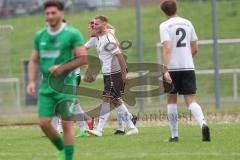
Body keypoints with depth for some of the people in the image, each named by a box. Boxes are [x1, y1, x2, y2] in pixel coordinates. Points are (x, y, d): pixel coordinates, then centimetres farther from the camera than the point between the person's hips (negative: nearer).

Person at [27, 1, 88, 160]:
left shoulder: (72, 34, -5)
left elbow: (83, 58, -7)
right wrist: (32, 81, 1)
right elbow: (34, 61, 14)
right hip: (46, 87, 4)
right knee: (44, 123, -2)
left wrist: (62, 68, -17)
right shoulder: (40, 36, 9)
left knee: (67, 124, -6)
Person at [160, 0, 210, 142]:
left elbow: (167, 49, -16)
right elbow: (195, 49, 14)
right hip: (188, 67, 3)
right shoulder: (187, 23, 10)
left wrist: (165, 70, -21)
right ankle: (203, 123, -29)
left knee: (172, 99, 14)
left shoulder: (165, 26, -4)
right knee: (191, 100, -1)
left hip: (173, 67, -3)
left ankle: (174, 135, 15)